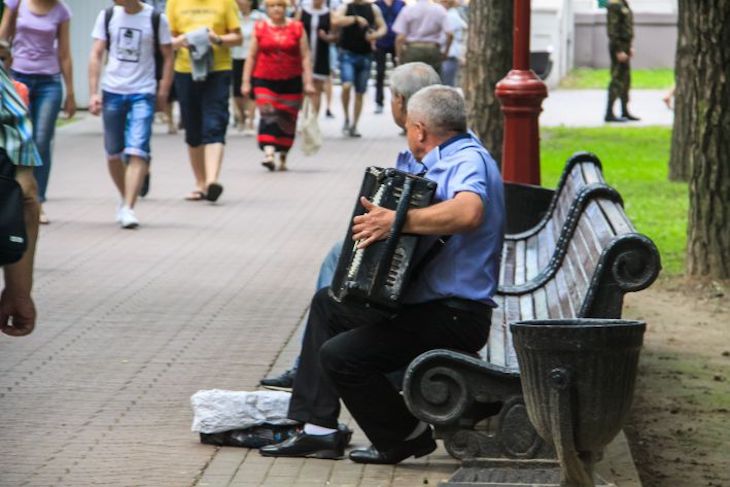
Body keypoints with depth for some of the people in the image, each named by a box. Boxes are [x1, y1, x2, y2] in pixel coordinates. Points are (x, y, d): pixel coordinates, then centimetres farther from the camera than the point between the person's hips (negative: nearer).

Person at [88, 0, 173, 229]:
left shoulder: (155, 19, -4)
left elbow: (168, 57, 4)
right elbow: (96, 55, 3)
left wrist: (163, 92, 0)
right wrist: (94, 93, -4)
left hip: (143, 93, -3)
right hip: (112, 91, 3)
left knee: (137, 151, -15)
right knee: (113, 154, 10)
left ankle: (128, 209, -16)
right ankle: (124, 198, 32)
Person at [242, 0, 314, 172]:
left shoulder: (297, 28, 4)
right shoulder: (260, 28, 4)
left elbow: (305, 57, 2)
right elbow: (251, 56, 7)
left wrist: (308, 82, -4)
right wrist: (246, 82, 4)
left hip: (291, 82, 1)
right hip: (264, 80, -1)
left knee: (288, 120, 6)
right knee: (268, 116, -17)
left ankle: (283, 157, 20)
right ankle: (268, 153, -28)